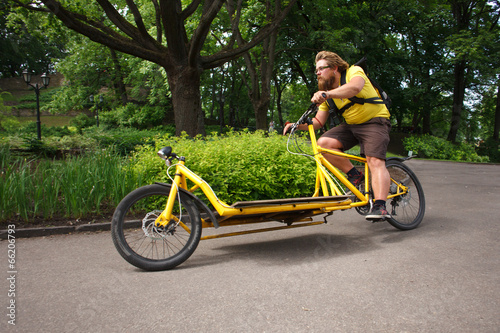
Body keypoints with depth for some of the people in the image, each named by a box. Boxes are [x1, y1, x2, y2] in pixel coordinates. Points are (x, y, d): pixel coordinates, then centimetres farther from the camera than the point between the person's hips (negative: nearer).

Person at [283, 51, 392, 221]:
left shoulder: (354, 71, -11)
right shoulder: (327, 95, 6)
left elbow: (355, 87, -37)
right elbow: (318, 122, 4)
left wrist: (327, 94, -53)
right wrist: (298, 125, -14)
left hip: (375, 122, -6)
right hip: (351, 125, 6)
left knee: (375, 162, -24)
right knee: (323, 143, -17)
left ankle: (380, 207, -26)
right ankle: (355, 176, -5)